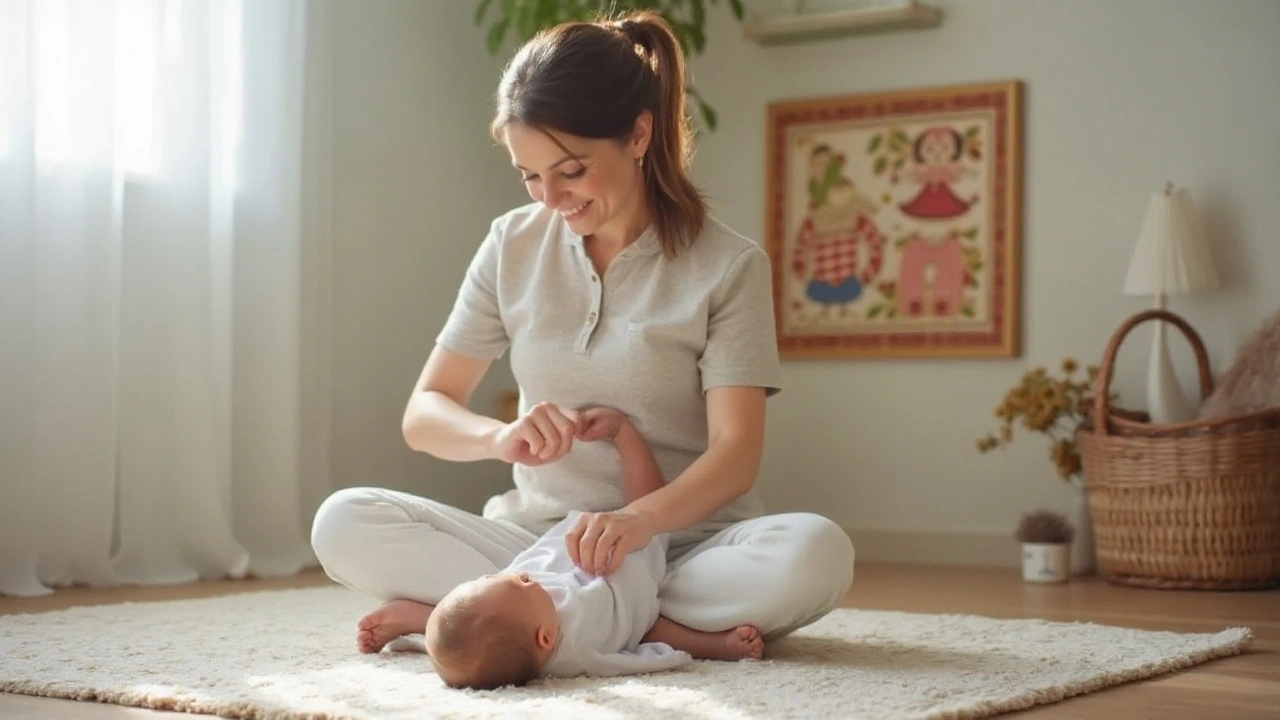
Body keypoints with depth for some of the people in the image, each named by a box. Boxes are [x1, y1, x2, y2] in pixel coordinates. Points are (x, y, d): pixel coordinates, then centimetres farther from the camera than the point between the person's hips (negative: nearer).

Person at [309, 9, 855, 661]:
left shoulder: (728, 266, -6)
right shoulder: (512, 247, 3)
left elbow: (736, 453, -13)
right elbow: (424, 413, 2)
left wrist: (639, 520, -35)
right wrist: (500, 436, -22)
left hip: (683, 542, -2)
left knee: (815, 556, -34)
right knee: (344, 524, -21)